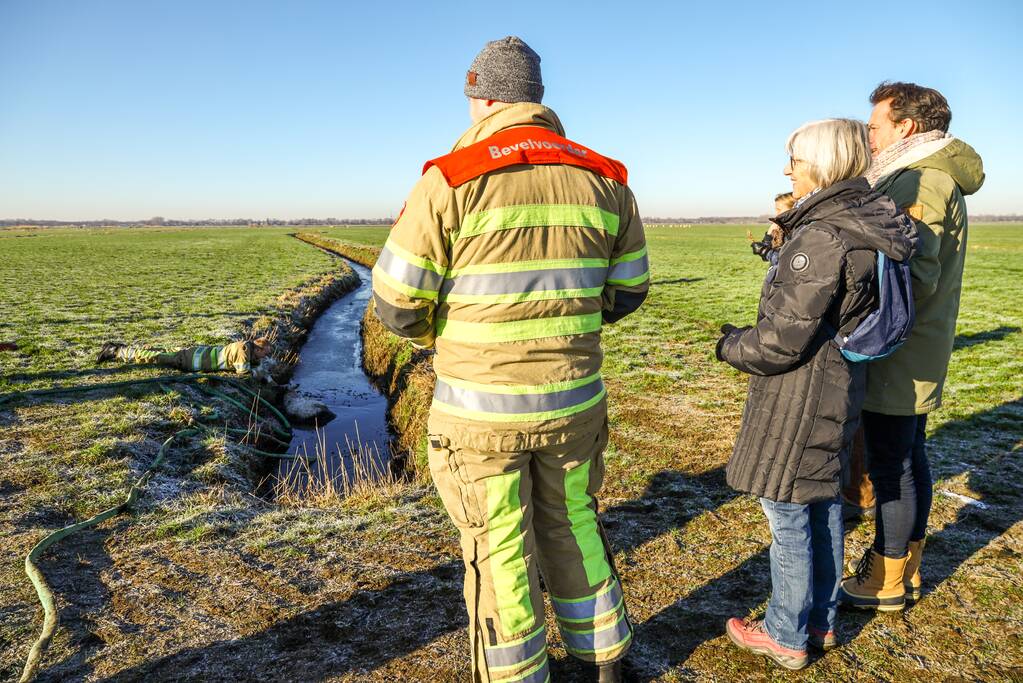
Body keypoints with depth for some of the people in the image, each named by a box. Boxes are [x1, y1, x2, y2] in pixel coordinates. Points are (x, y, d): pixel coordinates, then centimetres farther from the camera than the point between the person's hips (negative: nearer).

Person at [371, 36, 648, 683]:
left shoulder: (451, 178, -11)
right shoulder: (604, 178, 4)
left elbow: (397, 303, -10)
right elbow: (628, 289, 11)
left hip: (480, 409, -4)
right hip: (575, 400, 5)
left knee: (499, 550, 12)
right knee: (571, 526, 24)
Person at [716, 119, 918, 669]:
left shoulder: (820, 237, -23)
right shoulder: (870, 228, 6)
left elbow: (781, 341, -22)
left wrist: (731, 346, -5)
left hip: (799, 397, -10)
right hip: (840, 390, 10)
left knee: (787, 515, 5)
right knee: (823, 505, 20)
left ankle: (786, 636, 23)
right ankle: (820, 621, 37)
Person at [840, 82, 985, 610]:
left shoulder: (919, 182, -17)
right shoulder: (939, 181, 16)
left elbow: (914, 278, -25)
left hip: (898, 358, -10)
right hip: (920, 355, 10)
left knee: (890, 467, 0)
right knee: (909, 459, 17)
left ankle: (888, 583, 14)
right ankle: (907, 567, 32)